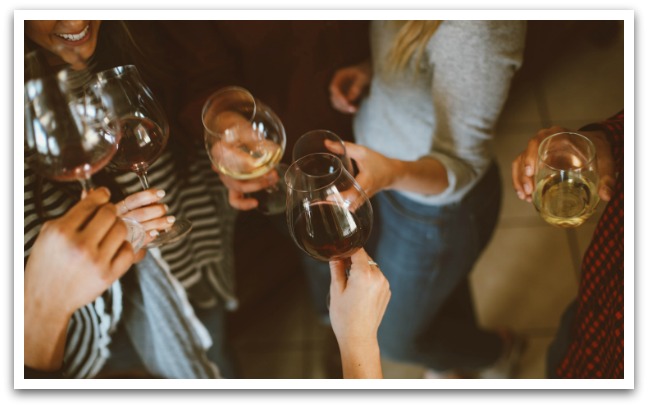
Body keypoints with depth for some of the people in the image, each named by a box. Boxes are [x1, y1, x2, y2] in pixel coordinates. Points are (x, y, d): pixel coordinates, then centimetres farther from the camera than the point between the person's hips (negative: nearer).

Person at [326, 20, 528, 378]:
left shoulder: (476, 25, -41)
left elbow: (459, 166, -32)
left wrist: (393, 172, -52)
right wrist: (368, 71, -13)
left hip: (436, 208, -7)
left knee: (396, 339, 20)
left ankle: (498, 352, 50)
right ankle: (454, 368, 66)